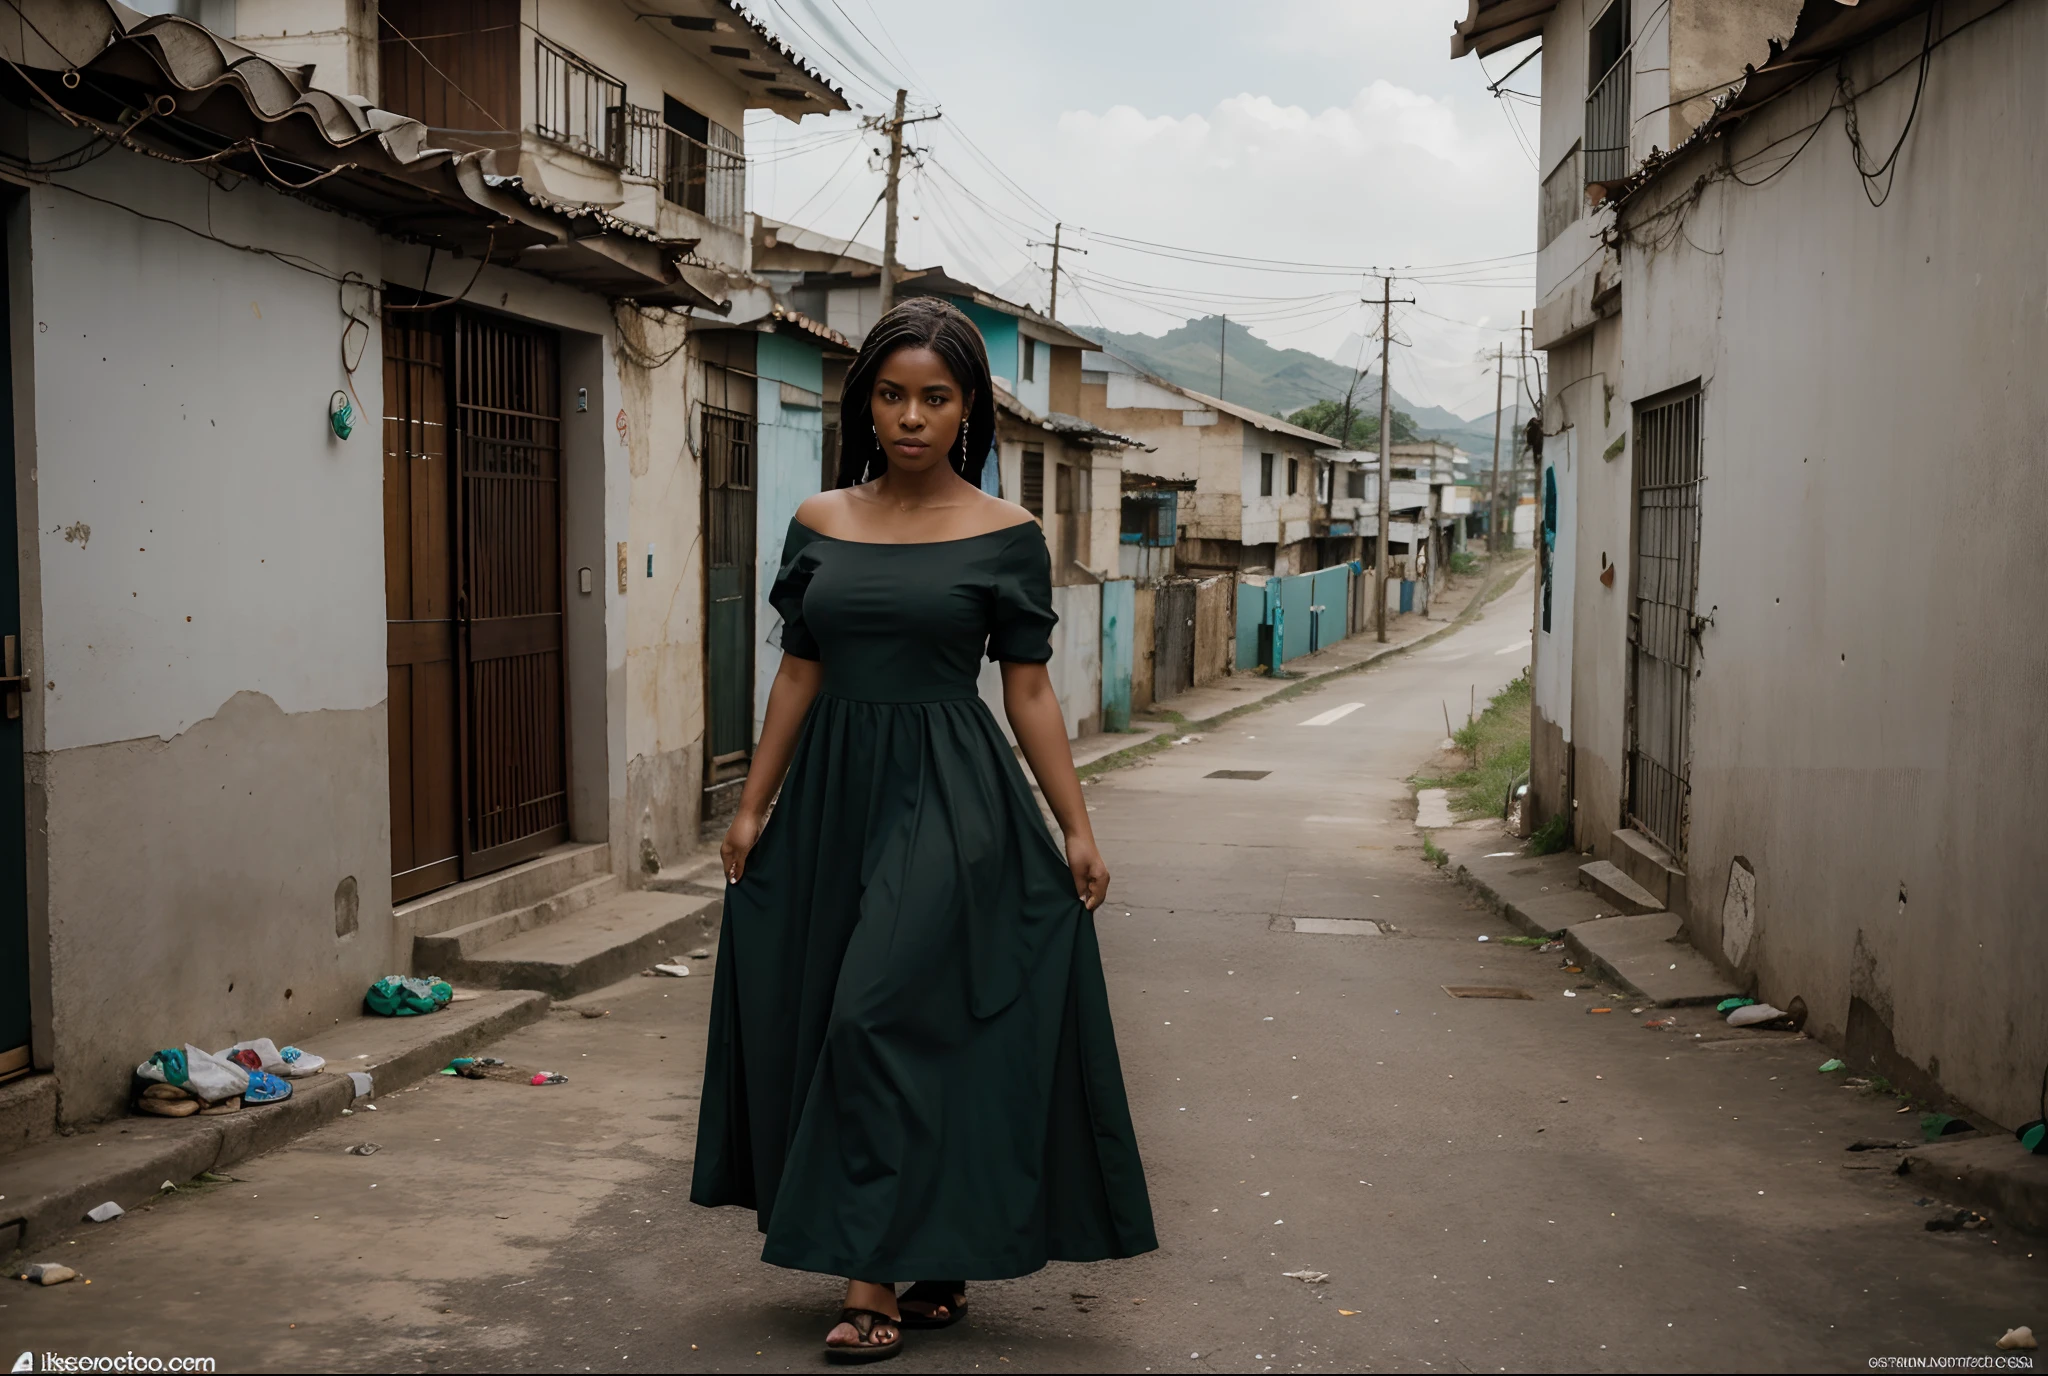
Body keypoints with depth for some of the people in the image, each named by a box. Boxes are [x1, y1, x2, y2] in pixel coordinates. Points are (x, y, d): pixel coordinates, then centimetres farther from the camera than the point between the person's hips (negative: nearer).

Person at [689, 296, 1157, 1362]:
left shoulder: (1005, 535, -3)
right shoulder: (819, 523, 7)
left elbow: (1028, 688, -2)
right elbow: (799, 674, 10)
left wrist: (1077, 828, -4)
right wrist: (753, 807, 7)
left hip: (949, 801, -5)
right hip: (834, 793, 5)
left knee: (887, 1019, -11)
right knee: (819, 1022, 8)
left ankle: (878, 1284, -1)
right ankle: (936, 1264, 23)